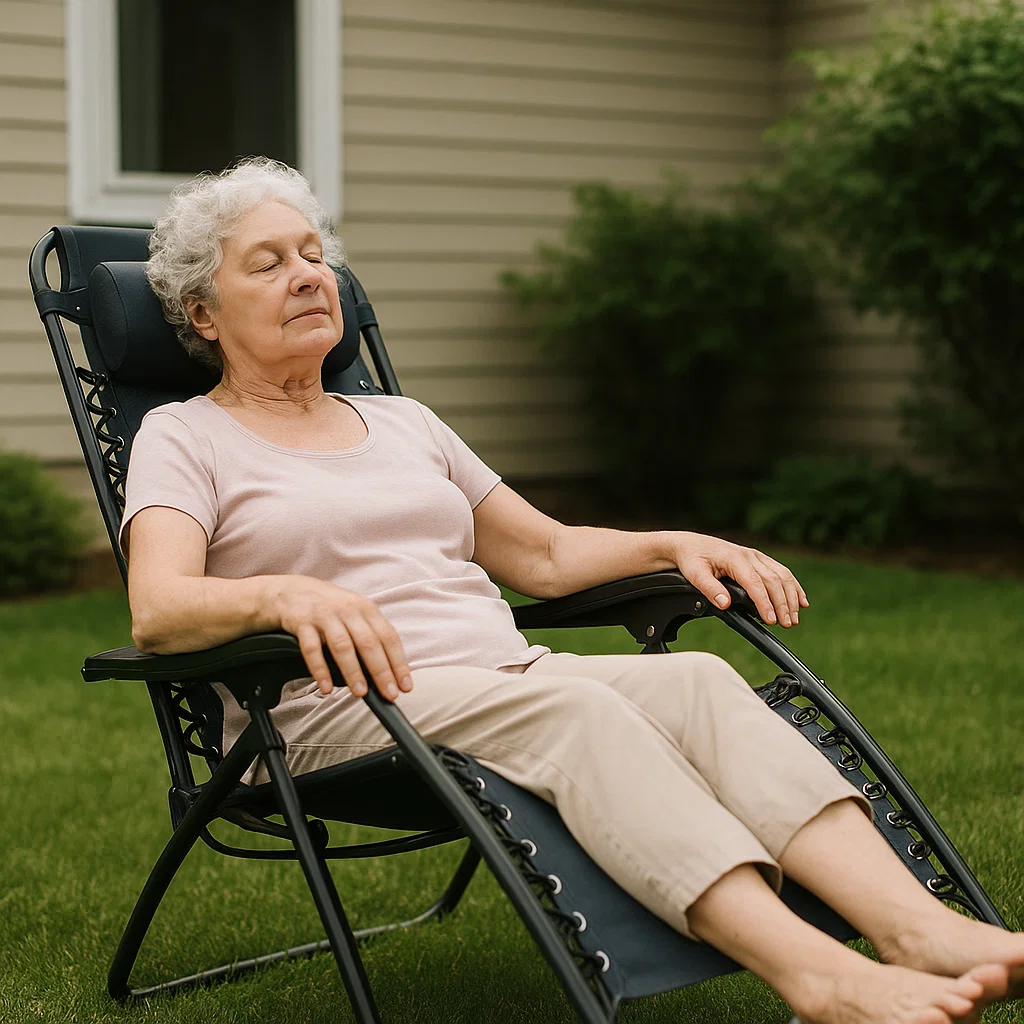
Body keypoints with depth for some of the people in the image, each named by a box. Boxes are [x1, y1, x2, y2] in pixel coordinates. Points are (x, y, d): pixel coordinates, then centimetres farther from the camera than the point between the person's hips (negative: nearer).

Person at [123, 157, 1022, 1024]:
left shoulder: (402, 421, 26)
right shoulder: (183, 438, 8)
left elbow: (545, 554, 28)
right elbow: (157, 609, -10)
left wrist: (675, 546, 10)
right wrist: (283, 595, -32)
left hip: (506, 673, 6)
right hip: (335, 711, -5)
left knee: (697, 679, -25)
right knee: (571, 707, -35)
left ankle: (920, 929, -43)